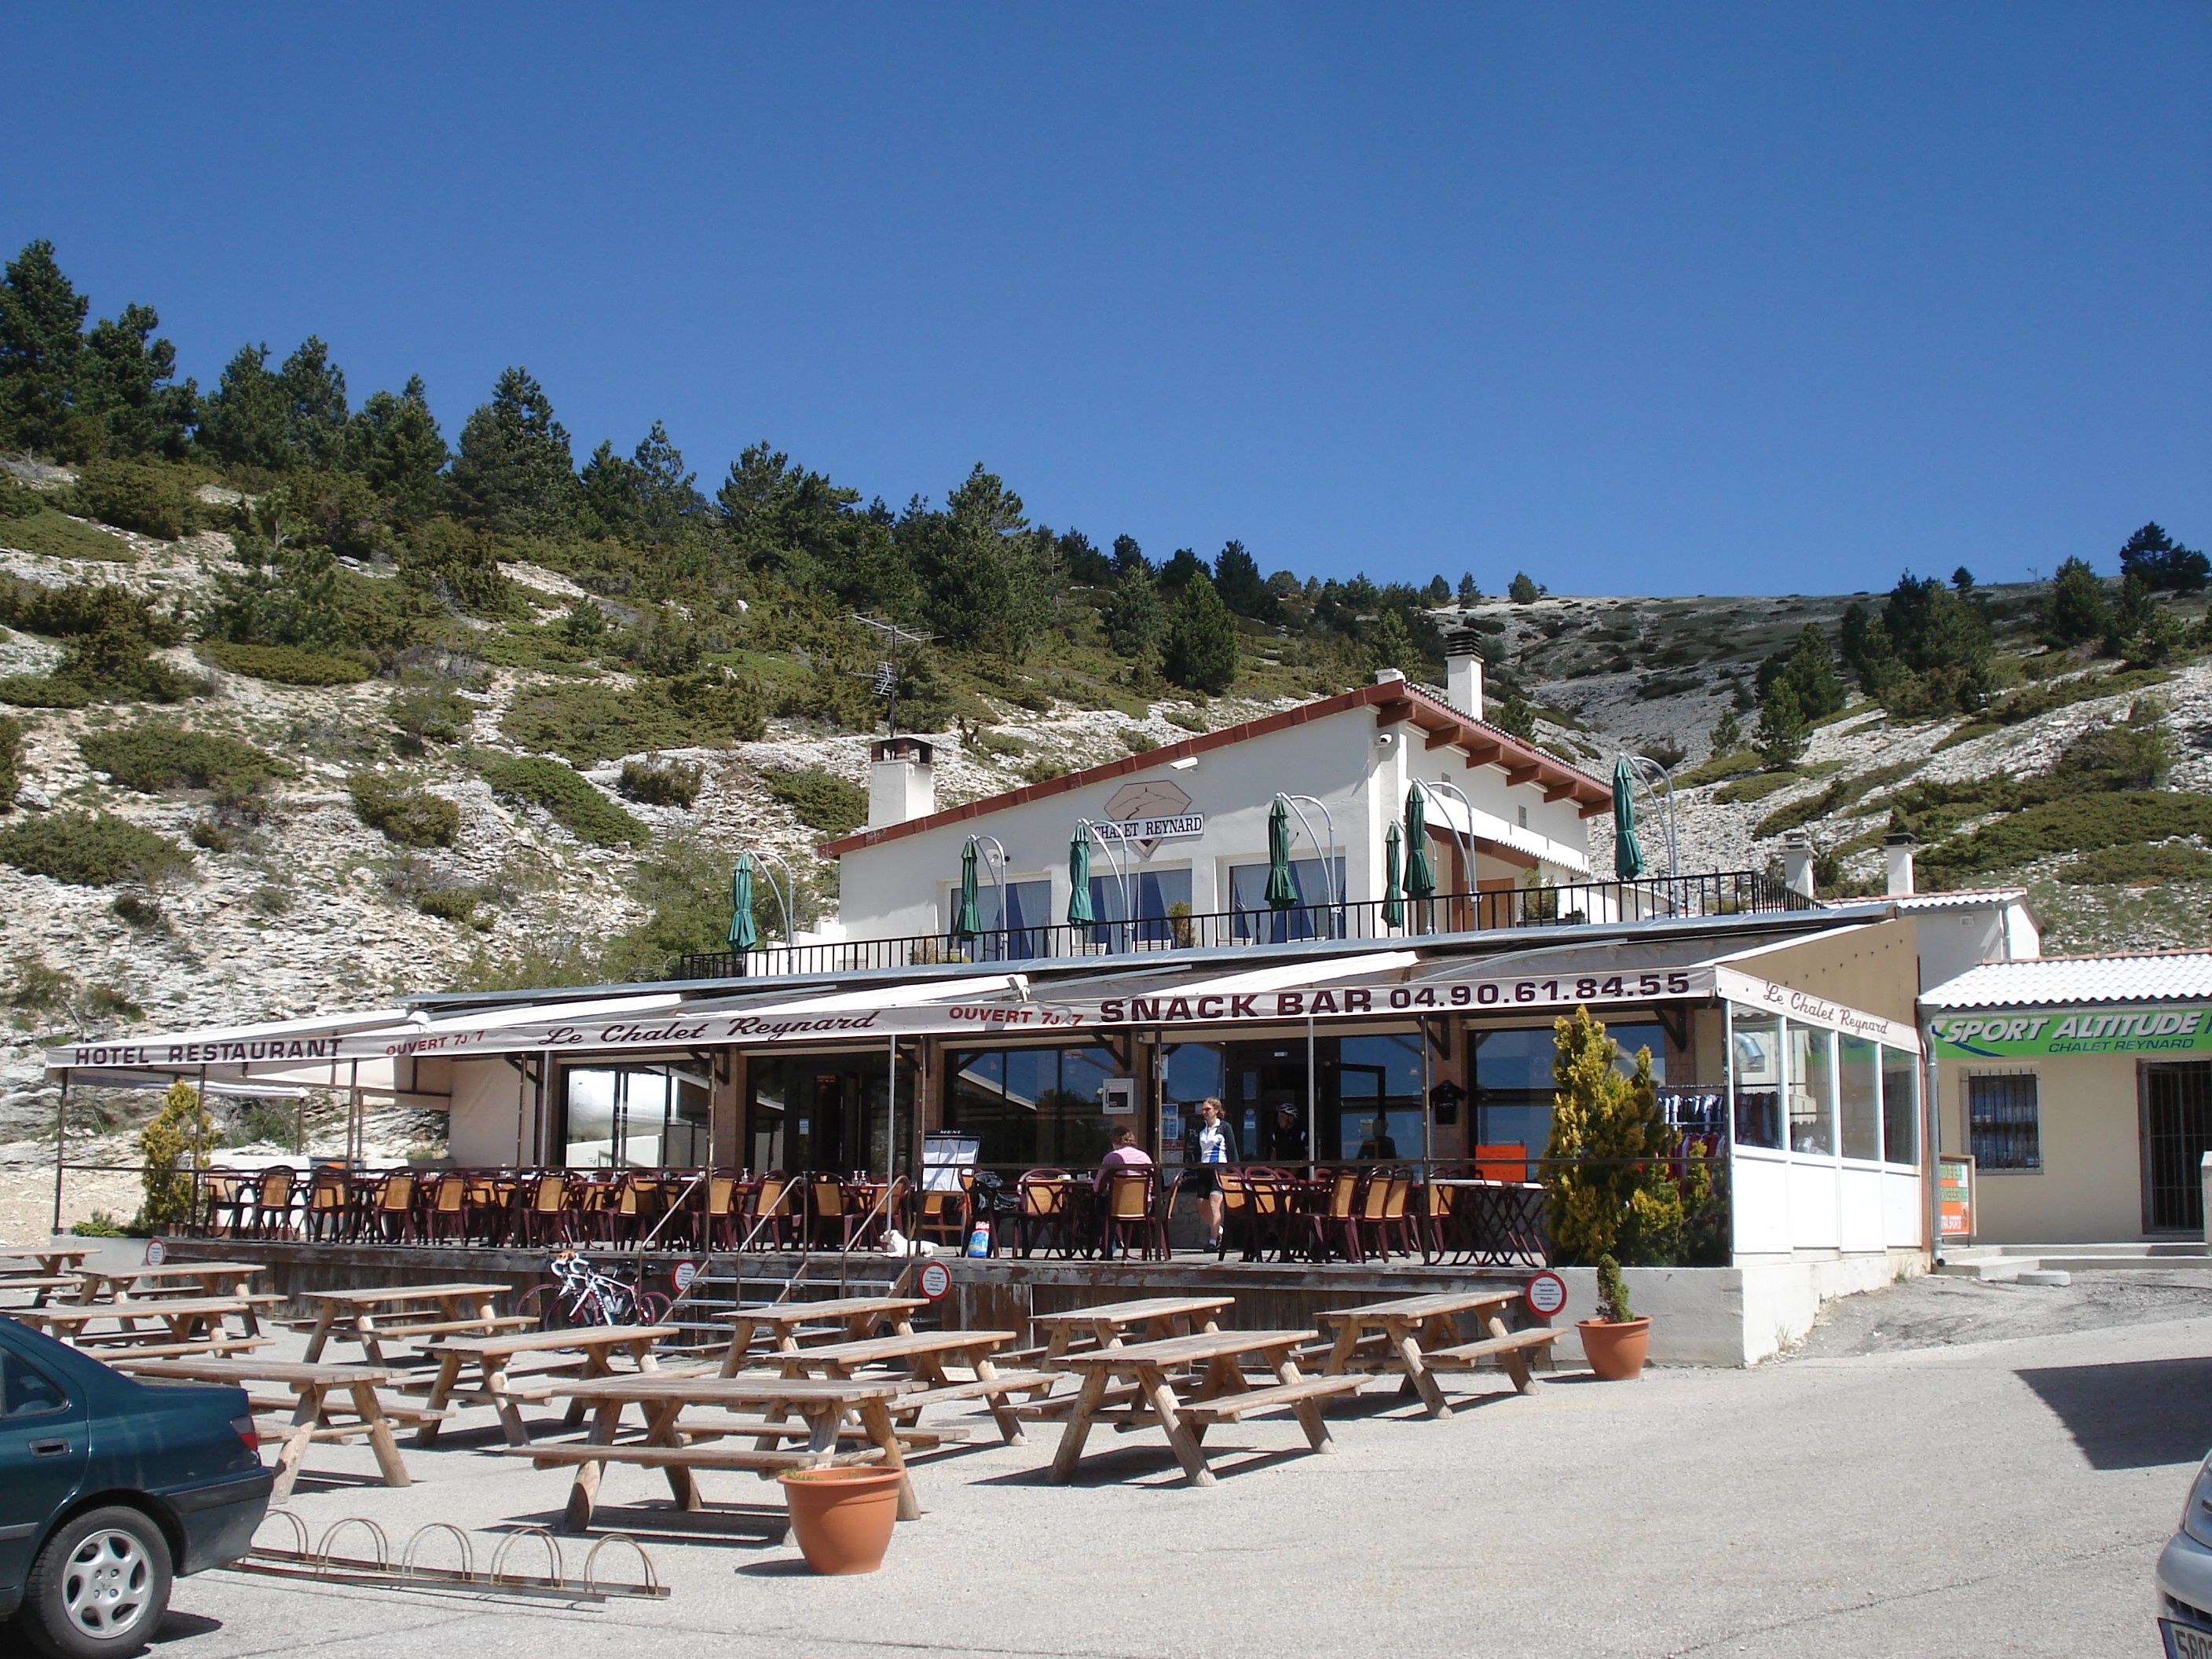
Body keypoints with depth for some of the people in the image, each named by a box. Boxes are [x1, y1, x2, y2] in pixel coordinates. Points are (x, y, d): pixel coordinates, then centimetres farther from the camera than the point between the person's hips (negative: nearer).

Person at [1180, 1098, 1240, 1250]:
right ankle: (1218, 1231, 25)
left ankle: (1213, 1240, -13)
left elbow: (1232, 1151, -1)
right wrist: (1187, 1171, 13)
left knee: (1214, 1205, -15)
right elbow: (1196, 1151, 18)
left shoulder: (1225, 1127, 1)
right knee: (1202, 1208, 3)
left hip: (1219, 1168, -6)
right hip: (1203, 1169, 6)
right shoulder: (1201, 1128, 15)